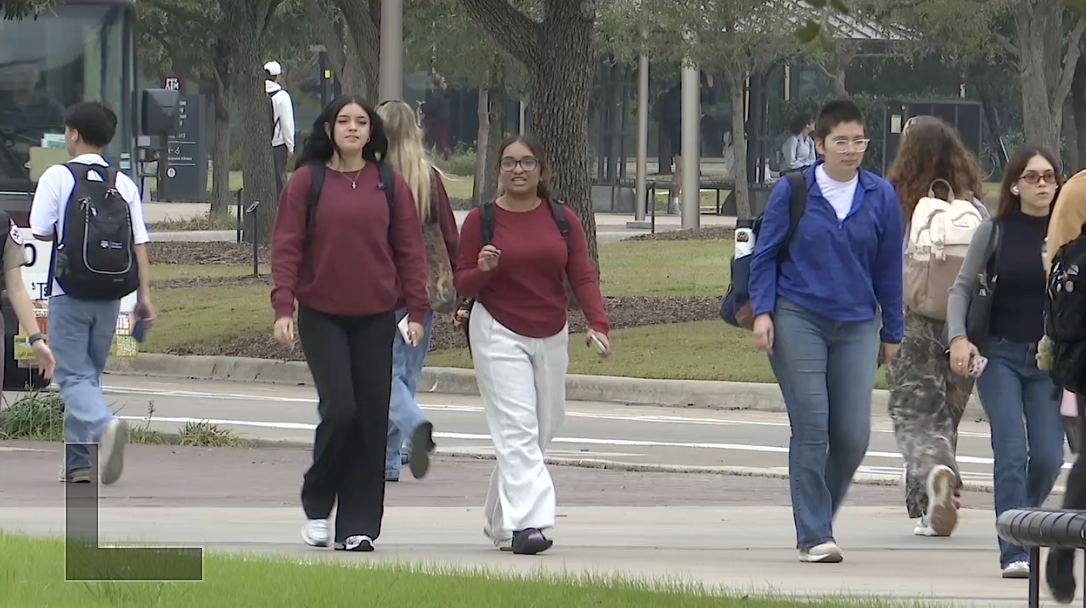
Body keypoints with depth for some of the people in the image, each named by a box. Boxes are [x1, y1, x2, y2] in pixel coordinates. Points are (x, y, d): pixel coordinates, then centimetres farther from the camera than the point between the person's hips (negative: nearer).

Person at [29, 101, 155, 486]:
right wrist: (144, 296, 3)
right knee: (90, 373, 16)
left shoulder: (58, 177, -6)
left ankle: (105, 425, -33)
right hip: (110, 297, 4)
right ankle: (78, 462, 19)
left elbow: (40, 233, -7)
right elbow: (139, 245, 1)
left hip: (69, 294, -4)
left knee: (74, 376, -3)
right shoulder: (124, 184, 5)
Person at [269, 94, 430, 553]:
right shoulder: (307, 181, 1)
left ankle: (358, 525, 7)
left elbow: (409, 249, 8)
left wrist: (416, 310, 2)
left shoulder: (390, 185, 6)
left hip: (375, 318, 2)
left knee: (372, 420, 0)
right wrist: (283, 308, -9)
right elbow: (286, 247, 0)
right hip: (321, 316, -2)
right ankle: (316, 504, 9)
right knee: (339, 411, -13)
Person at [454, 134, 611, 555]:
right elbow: (462, 285, -1)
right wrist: (483, 270, -24)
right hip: (499, 335, -4)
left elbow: (582, 276, -1)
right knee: (517, 429, -15)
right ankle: (524, 524, -22)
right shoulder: (481, 220, -3)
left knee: (542, 429, 9)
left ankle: (499, 518, 26)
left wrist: (598, 323, -16)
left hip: (551, 337, 4)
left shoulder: (562, 219, 4)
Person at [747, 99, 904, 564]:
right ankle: (813, 537, -3)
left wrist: (892, 332, 15)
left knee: (853, 436, -3)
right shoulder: (792, 191, 0)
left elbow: (888, 268, 12)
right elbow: (765, 255, 6)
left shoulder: (880, 197, 6)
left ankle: (817, 522, 19)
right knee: (811, 429, -8)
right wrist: (762, 312, -5)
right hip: (798, 320, -2)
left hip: (856, 326, 2)